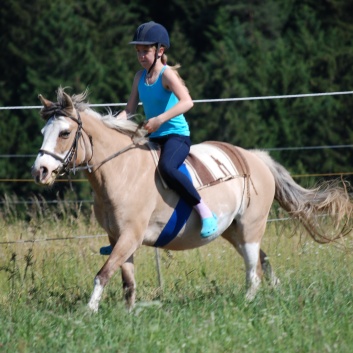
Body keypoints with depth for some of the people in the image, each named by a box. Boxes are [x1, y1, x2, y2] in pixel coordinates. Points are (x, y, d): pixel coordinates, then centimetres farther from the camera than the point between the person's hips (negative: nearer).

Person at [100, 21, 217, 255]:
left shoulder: (167, 74, -12)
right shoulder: (140, 77, 10)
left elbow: (187, 102, -27)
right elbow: (130, 109, 10)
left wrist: (160, 119, -35)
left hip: (176, 135, -9)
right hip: (153, 139, 9)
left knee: (166, 168, -37)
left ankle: (206, 213, -27)